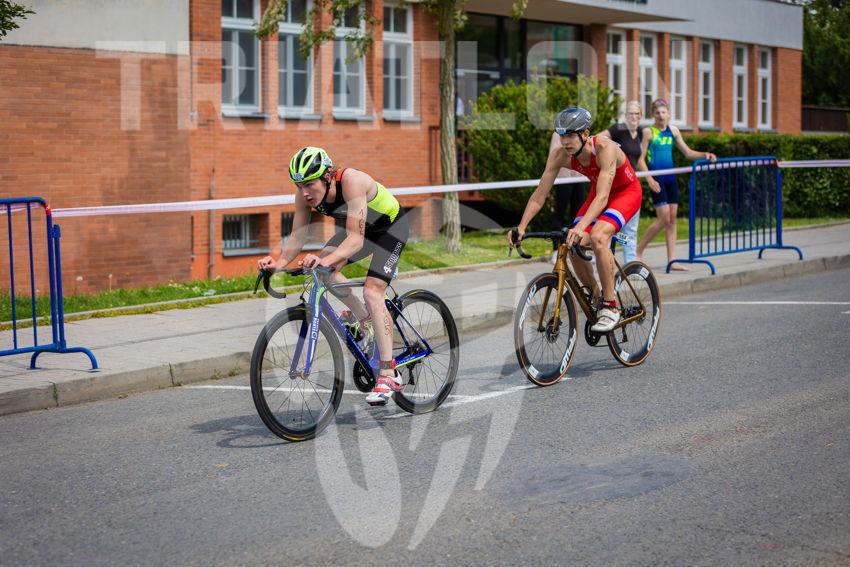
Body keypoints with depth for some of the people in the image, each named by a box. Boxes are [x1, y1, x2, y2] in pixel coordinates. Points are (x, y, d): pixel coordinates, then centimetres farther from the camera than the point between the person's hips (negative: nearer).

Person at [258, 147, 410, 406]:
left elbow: (356, 239, -44)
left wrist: (327, 259, -60)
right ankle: (366, 321, 4)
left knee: (372, 292, -21)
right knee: (322, 269, -18)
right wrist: (281, 262, -39)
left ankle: (389, 375, -18)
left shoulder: (351, 181, -39)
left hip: (391, 226, -6)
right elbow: (297, 237, -19)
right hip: (358, 227, 6)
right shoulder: (305, 195, -20)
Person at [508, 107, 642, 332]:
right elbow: (540, 194, -17)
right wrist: (521, 226, -30)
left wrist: (581, 227, -58)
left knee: (598, 236, -31)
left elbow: (602, 197, -44)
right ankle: (596, 298, 11)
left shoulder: (605, 149, -36)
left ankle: (610, 307, -20)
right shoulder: (559, 155, -20)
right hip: (598, 192, 6)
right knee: (574, 245, -13)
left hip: (626, 192, -6)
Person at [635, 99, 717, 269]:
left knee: (672, 218, 4)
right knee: (664, 219, -11)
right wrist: (649, 180, -17)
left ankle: (671, 260, 6)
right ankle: (639, 251, 3)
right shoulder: (648, 132, -5)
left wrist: (704, 155, 1)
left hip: (670, 177, 6)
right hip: (656, 178, -6)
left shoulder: (673, 131, 11)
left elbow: (688, 153, 17)